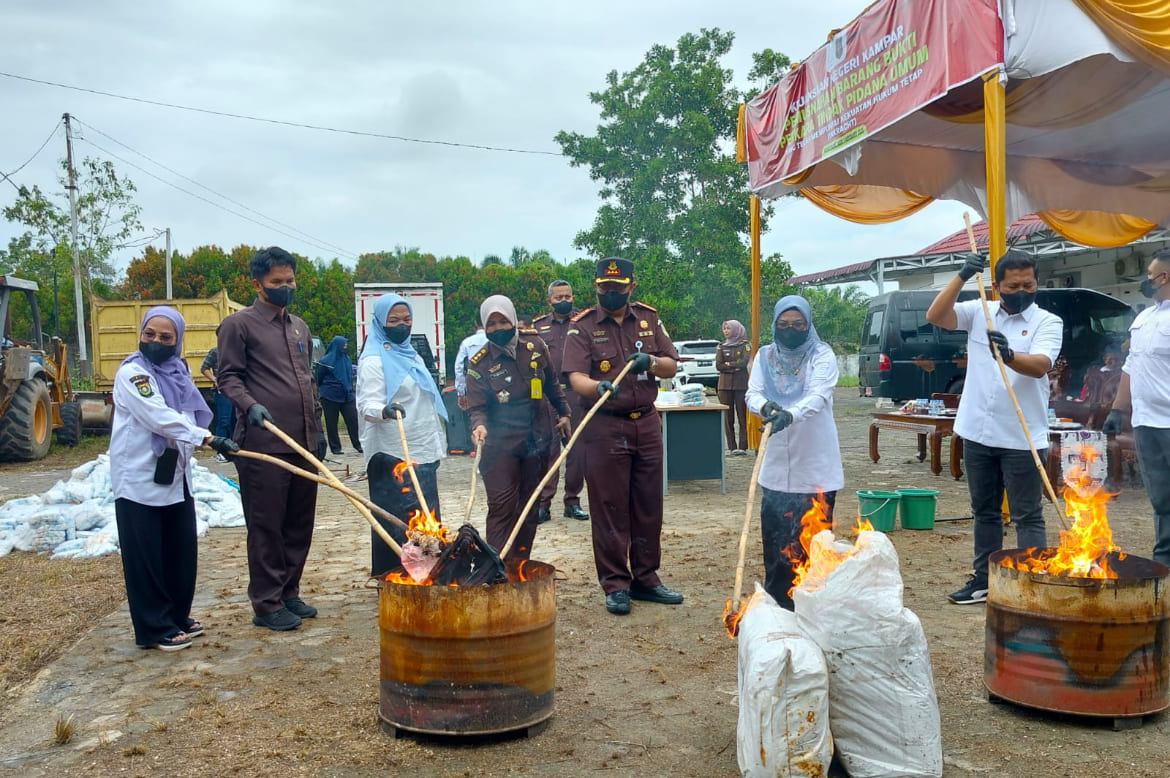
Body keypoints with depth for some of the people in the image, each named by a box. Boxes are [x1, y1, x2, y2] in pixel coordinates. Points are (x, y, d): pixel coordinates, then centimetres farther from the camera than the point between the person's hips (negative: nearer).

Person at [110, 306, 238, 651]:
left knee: (182, 551, 13)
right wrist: (207, 438, -34)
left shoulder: (178, 371, 9)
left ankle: (177, 616, 27)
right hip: (139, 477, -8)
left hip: (176, 474, 8)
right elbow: (160, 417, -26)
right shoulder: (132, 372, -14)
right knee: (146, 556, -1)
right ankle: (154, 628, 8)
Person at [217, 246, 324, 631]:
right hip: (264, 443, -7)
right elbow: (229, 377, -6)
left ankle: (289, 593, 24)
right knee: (266, 525, 0)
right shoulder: (238, 324, -2)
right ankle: (267, 604, 8)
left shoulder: (299, 326, 18)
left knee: (300, 523, 12)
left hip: (304, 442, 7)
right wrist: (250, 405, -23)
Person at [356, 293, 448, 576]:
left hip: (422, 452, 8)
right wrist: (385, 410, -40)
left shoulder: (411, 355, 16)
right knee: (399, 521, -7)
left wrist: (436, 446, 22)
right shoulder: (374, 360, -8)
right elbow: (367, 405, -17)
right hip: (394, 456, -8)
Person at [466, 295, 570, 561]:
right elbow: (477, 406, -11)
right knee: (501, 507, -8)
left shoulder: (534, 345, 0)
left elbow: (552, 382, 14)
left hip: (537, 440, 4)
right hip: (500, 446, -4)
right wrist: (479, 425, -30)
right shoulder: (480, 363, -8)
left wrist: (563, 412, 17)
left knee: (530, 506, 11)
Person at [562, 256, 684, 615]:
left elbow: (672, 367, 6)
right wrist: (597, 387, -37)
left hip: (647, 424, 4)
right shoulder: (582, 326, -4)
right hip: (605, 427, -4)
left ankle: (645, 578, 23)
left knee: (649, 506, 10)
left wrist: (651, 361, -15)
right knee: (609, 508, 0)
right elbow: (575, 377, -16)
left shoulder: (648, 318, 8)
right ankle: (615, 585, 11)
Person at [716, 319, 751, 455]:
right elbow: (718, 365, 1)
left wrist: (728, 364, -5)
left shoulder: (745, 345, 4)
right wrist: (736, 366, -7)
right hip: (725, 385, 3)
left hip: (741, 384, -3)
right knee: (727, 417, 0)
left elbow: (745, 362, -11)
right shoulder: (722, 346, 12)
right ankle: (732, 447, 2)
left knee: (743, 416, -6)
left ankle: (743, 446, -5)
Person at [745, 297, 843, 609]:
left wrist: (791, 414, -38)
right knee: (775, 536, 5)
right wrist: (765, 406, -28)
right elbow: (752, 394, -3)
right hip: (776, 466, 3)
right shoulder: (765, 356, 8)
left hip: (816, 466, -3)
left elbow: (818, 395, -19)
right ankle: (777, 603, 17)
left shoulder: (822, 355, -3)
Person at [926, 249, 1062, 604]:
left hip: (1022, 438, -4)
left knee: (1027, 517, 0)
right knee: (985, 512, 16)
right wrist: (961, 276, -18)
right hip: (978, 433, 4)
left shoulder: (1048, 322, -4)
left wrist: (1009, 355, -42)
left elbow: (1040, 365, -21)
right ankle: (983, 581, 27)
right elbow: (934, 316, -8)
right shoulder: (979, 311, 6)